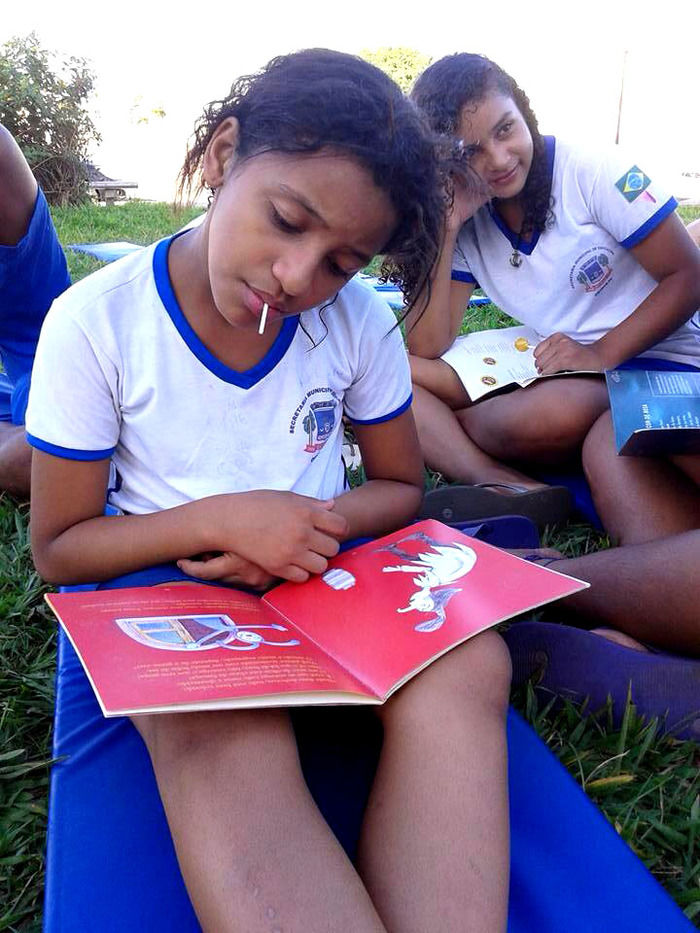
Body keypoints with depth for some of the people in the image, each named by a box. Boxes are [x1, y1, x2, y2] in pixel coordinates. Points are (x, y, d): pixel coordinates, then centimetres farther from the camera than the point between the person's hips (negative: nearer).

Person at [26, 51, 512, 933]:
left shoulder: (360, 322, -3)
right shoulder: (95, 322, -10)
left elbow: (401, 486, 8)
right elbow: (58, 547, -5)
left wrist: (320, 523, -14)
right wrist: (223, 519, -20)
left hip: (320, 561, 3)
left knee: (468, 662, -28)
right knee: (220, 730, -37)